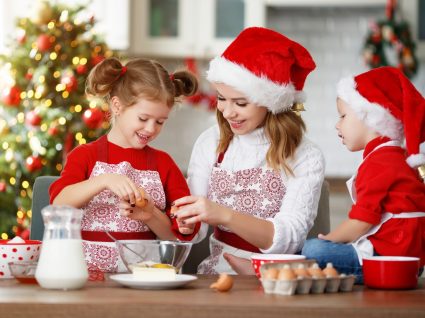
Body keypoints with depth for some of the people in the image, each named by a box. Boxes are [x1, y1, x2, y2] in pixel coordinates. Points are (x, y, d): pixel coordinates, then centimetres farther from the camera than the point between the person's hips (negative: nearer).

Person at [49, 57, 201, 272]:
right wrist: (104, 180, -22)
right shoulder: (85, 156, 9)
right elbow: (59, 203, -10)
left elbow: (179, 234, 10)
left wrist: (150, 215, -9)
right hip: (89, 271, -1)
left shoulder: (164, 163, 14)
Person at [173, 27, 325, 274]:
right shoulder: (211, 142, 4)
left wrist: (225, 216, -28)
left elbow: (288, 240, -15)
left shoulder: (306, 159, -6)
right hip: (218, 273, 3)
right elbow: (195, 230, 3)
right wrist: (185, 219, -20)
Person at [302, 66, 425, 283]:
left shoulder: (377, 164, -13)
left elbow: (361, 223, -16)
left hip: (390, 256, -11)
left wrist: (328, 239, 1)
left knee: (314, 250, -19)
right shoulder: (396, 157, 19)